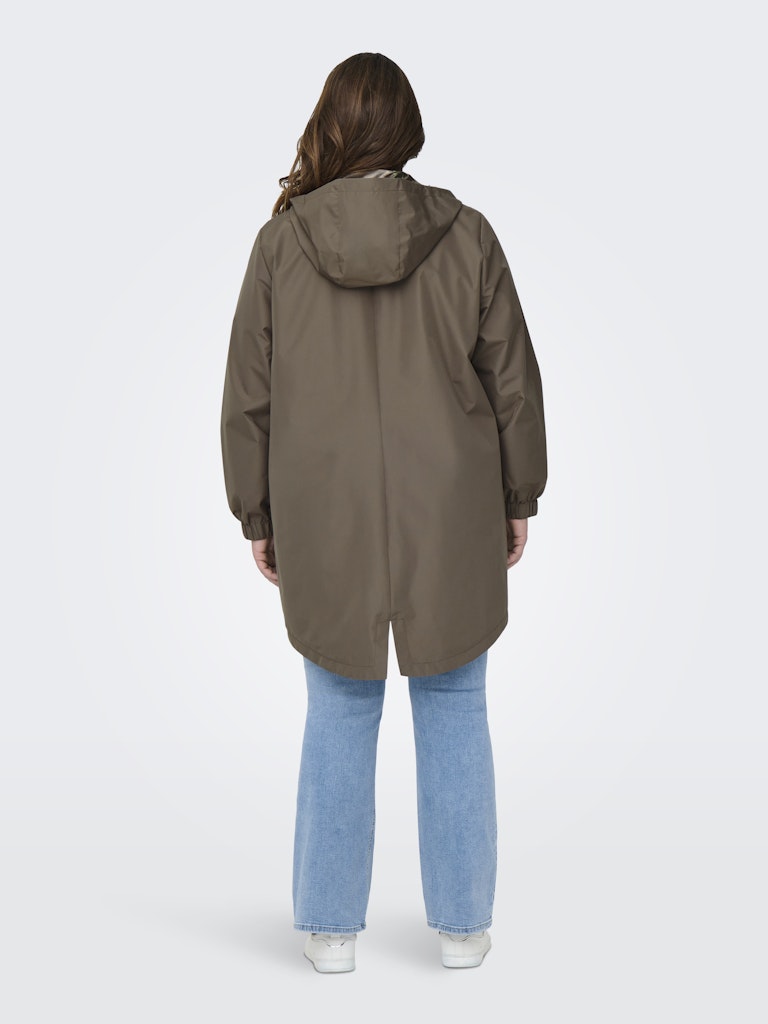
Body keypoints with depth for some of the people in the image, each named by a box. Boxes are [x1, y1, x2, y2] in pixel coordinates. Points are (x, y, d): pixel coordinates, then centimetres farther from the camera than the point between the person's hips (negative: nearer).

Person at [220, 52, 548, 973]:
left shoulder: (279, 243, -4)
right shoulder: (465, 235, -4)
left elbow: (248, 397, 0)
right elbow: (511, 383, 0)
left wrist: (256, 516, 10)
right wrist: (518, 500, 11)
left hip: (326, 525, 1)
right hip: (450, 517, 0)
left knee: (338, 716, 12)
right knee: (453, 711, 11)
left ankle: (331, 927, 20)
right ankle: (461, 925, 20)